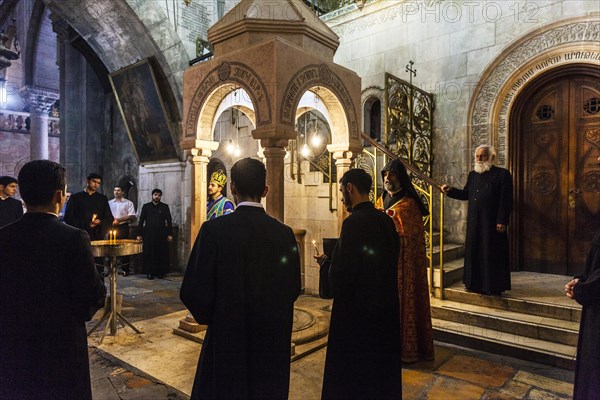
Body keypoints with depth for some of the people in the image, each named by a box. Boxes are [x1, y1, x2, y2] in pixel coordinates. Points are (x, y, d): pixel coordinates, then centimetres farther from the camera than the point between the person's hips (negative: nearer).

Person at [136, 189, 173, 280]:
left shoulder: (165, 207, 9)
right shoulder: (146, 206, 10)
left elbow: (169, 221, 7)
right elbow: (141, 221, 9)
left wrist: (170, 234, 0)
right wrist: (139, 234, 3)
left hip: (161, 234, 0)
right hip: (148, 234, 0)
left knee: (162, 254, 0)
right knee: (149, 254, 0)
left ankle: (160, 272, 9)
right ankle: (149, 272, 9)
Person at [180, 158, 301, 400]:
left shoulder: (214, 229, -18)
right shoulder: (284, 233, -10)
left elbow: (193, 291, -16)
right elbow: (293, 288, -2)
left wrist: (209, 317, 5)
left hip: (226, 340, -2)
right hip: (272, 342, 2)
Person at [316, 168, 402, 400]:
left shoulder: (354, 223, -22)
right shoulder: (386, 220, 1)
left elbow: (341, 274, -25)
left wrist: (325, 262, -4)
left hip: (357, 311, -8)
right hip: (387, 308, 8)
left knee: (351, 377, 11)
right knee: (382, 363, 24)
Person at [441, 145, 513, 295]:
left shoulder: (502, 174, -5)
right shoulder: (473, 175, 14)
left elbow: (506, 200, -10)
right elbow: (466, 194, 18)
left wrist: (502, 221, -15)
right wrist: (450, 191, 3)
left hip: (492, 223, -6)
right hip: (474, 222, 6)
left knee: (491, 254, 1)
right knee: (474, 252, 10)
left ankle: (493, 286, 12)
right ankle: (475, 283, 20)